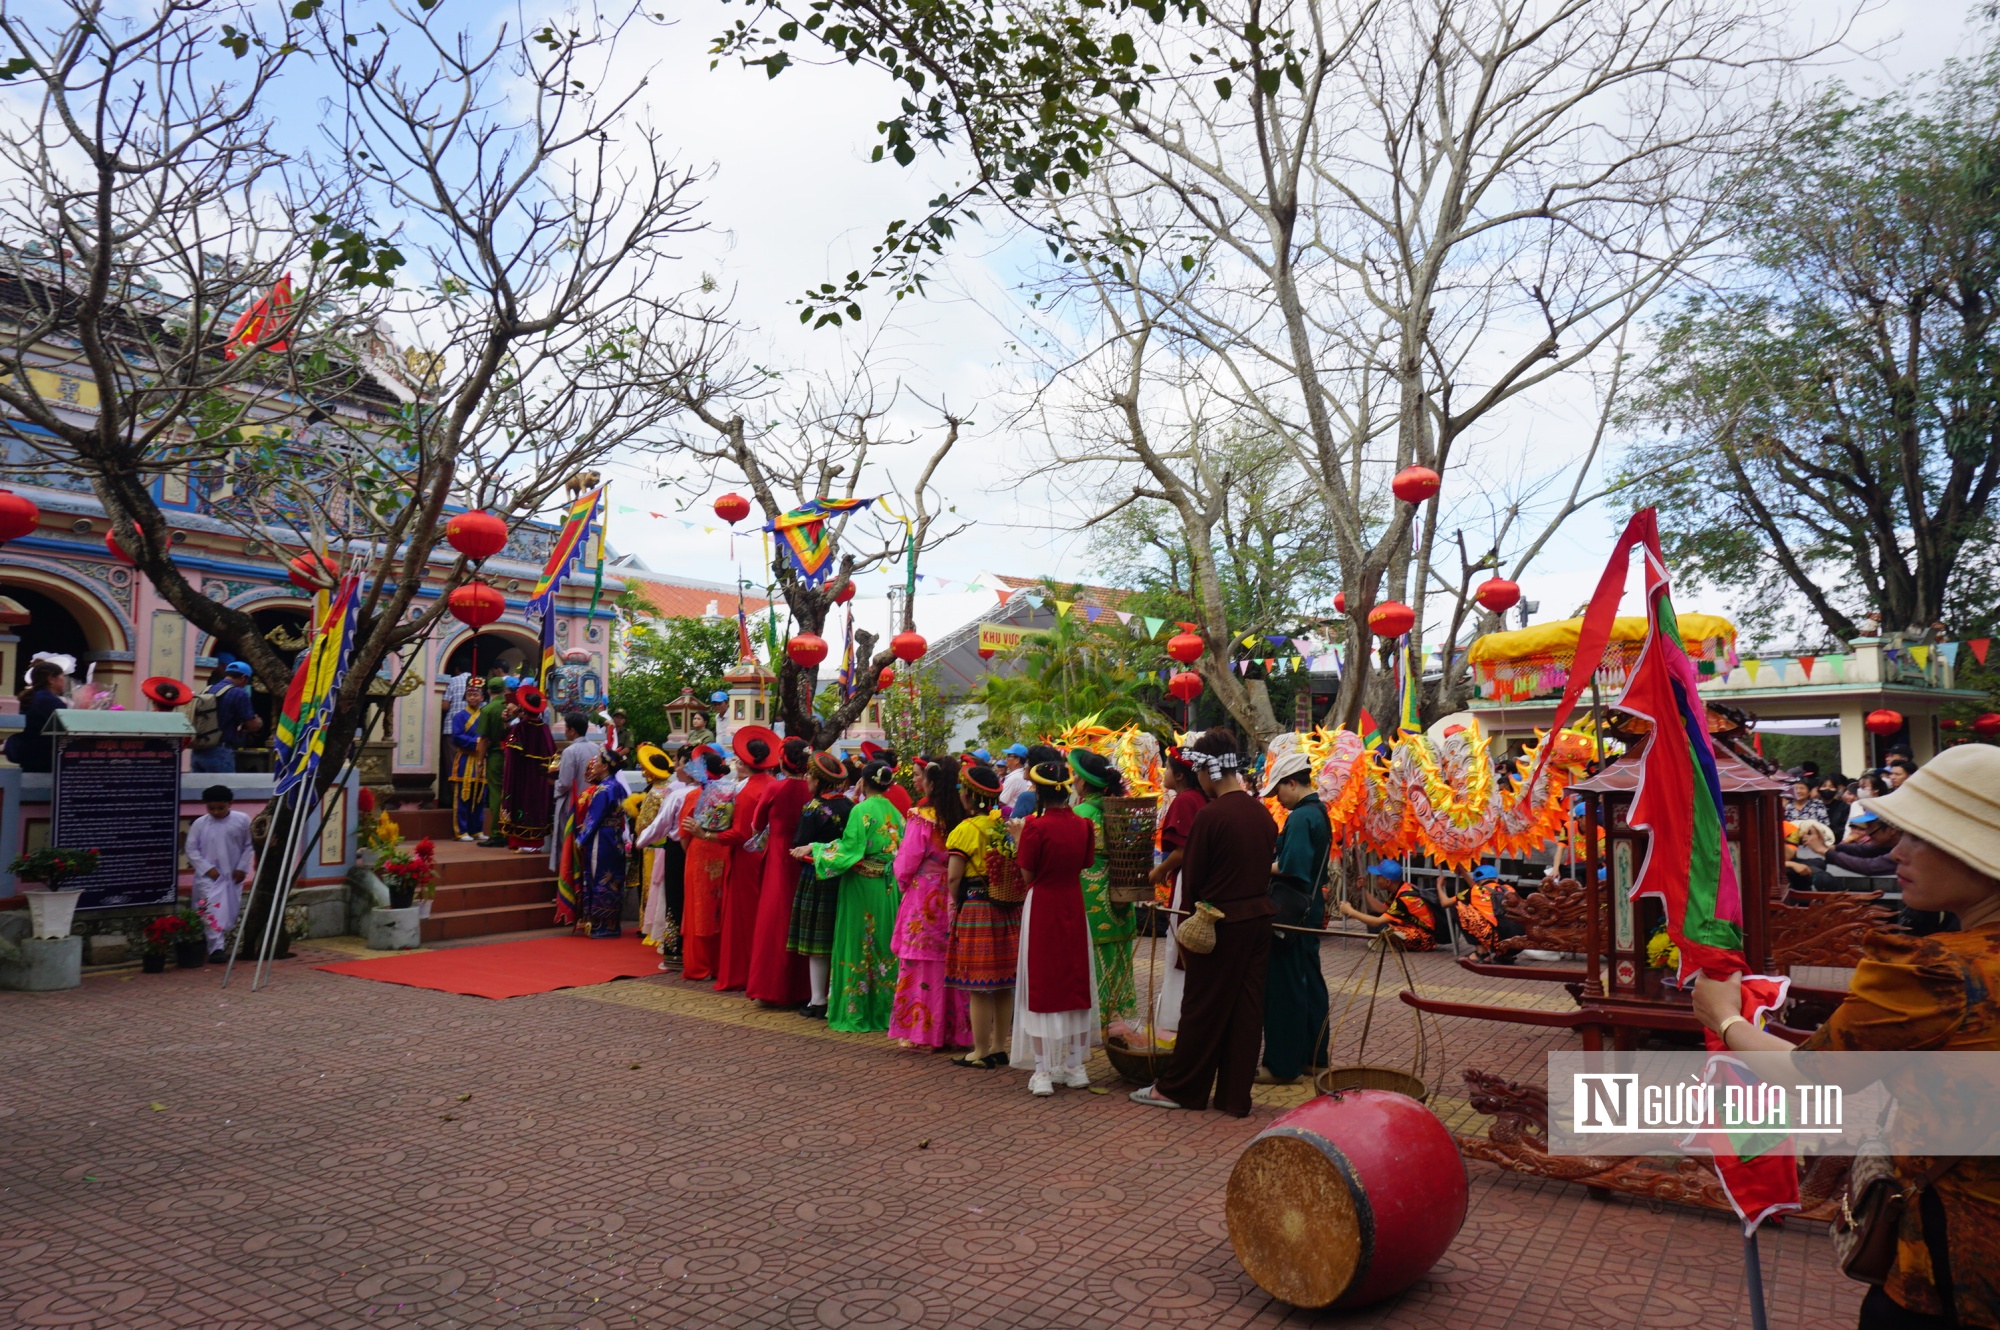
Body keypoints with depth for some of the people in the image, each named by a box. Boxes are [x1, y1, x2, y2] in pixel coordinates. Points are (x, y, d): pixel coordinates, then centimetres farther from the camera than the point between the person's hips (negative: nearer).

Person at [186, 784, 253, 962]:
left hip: (233, 876, 2)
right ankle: (215, 948, -10)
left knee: (231, 912, 7)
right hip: (208, 877, -2)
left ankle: (223, 945, 25)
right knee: (213, 911, -12)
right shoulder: (199, 824, -4)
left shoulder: (242, 820, -2)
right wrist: (206, 868, -10)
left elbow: (248, 847, 4)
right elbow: (191, 849, -1)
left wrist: (242, 868, -3)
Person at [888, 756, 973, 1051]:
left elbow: (906, 863, -8)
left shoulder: (922, 818, -13)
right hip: (954, 900, 5)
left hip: (924, 899, -5)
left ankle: (921, 1030, 10)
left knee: (923, 964, 4)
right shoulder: (964, 817, -1)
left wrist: (904, 883, 12)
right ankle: (956, 1028, 19)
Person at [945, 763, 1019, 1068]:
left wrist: (957, 902, 1)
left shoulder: (967, 829, -13)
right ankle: (1000, 1047, 22)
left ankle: (981, 1052, 8)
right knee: (1004, 983, 13)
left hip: (975, 909, -7)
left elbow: (953, 877, -15)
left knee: (978, 986, 1)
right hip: (1007, 911, 7)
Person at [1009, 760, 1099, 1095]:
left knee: (1041, 986, 5)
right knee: (1076, 983, 14)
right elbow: (1085, 864, 8)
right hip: (1073, 905, 4)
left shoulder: (1036, 827, -17)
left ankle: (1044, 1072, 7)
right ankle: (1075, 1066, 21)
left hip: (1042, 907, -4)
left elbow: (1027, 876, -11)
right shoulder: (1082, 825, -3)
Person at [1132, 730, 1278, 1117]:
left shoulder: (1210, 815, -17)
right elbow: (1268, 863, 11)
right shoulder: (1261, 812, 3)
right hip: (1259, 917, 6)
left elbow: (1192, 876, -10)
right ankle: (1236, 1096, 18)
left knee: (1203, 1008, 5)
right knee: (1247, 1007, 11)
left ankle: (1178, 1089, 18)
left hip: (1221, 922, -6)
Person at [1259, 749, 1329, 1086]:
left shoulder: (1300, 818, -18)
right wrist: (1272, 862, 6)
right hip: (1311, 908, 10)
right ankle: (1313, 1055, 27)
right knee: (1309, 981, 17)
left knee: (1283, 986, -2)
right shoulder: (1319, 812, 12)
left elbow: (1291, 868, -26)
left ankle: (1283, 1065, 5)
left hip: (1290, 910, -10)